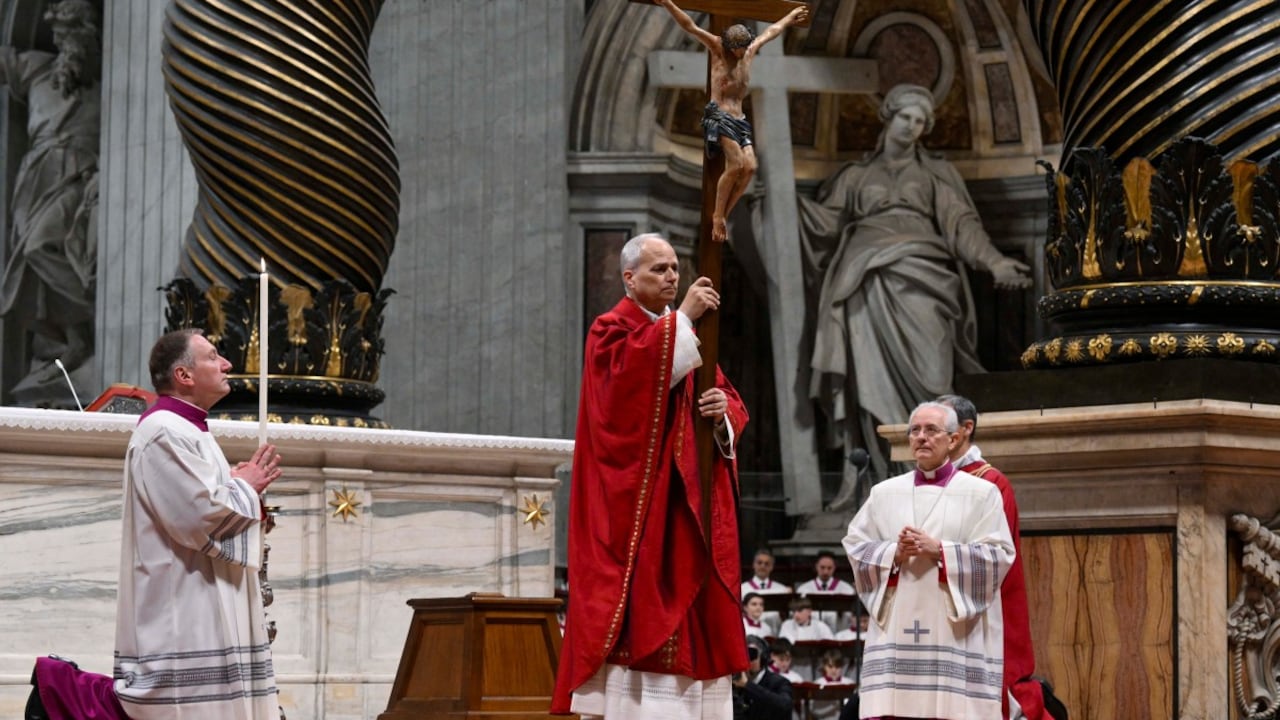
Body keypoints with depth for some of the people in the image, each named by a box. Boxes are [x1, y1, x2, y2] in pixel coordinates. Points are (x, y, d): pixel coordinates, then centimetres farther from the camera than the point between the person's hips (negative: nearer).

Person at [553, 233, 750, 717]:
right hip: (636, 495, -7)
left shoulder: (687, 332, 20)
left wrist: (723, 409, -9)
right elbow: (632, 370, -24)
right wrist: (682, 317, -23)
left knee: (690, 592, 3)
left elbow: (729, 398, 14)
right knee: (638, 590, -12)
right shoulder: (611, 329, -1)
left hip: (688, 500, 7)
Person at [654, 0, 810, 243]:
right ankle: (718, 216, -11)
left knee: (749, 167, -11)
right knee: (736, 165, -21)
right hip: (719, 115, -7)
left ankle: (723, 214, -4)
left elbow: (772, 31, 34)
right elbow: (690, 27, -9)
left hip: (739, 119, 7)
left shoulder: (749, 52, 17)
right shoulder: (717, 48, 1)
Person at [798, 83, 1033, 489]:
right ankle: (857, 477, -17)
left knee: (926, 370, -16)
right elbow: (826, 220, 15)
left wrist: (994, 262, -5)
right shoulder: (856, 175, 24)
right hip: (868, 277, 0)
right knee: (869, 372, -12)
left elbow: (960, 223, 10)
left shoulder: (935, 173, 22)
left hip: (918, 272, 0)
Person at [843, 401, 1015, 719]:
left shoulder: (981, 493, 5)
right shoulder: (884, 493, 13)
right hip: (896, 632, 2)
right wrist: (894, 553, -9)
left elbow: (998, 555, -3)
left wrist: (939, 550, -12)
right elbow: (856, 549, 10)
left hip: (957, 633, -2)